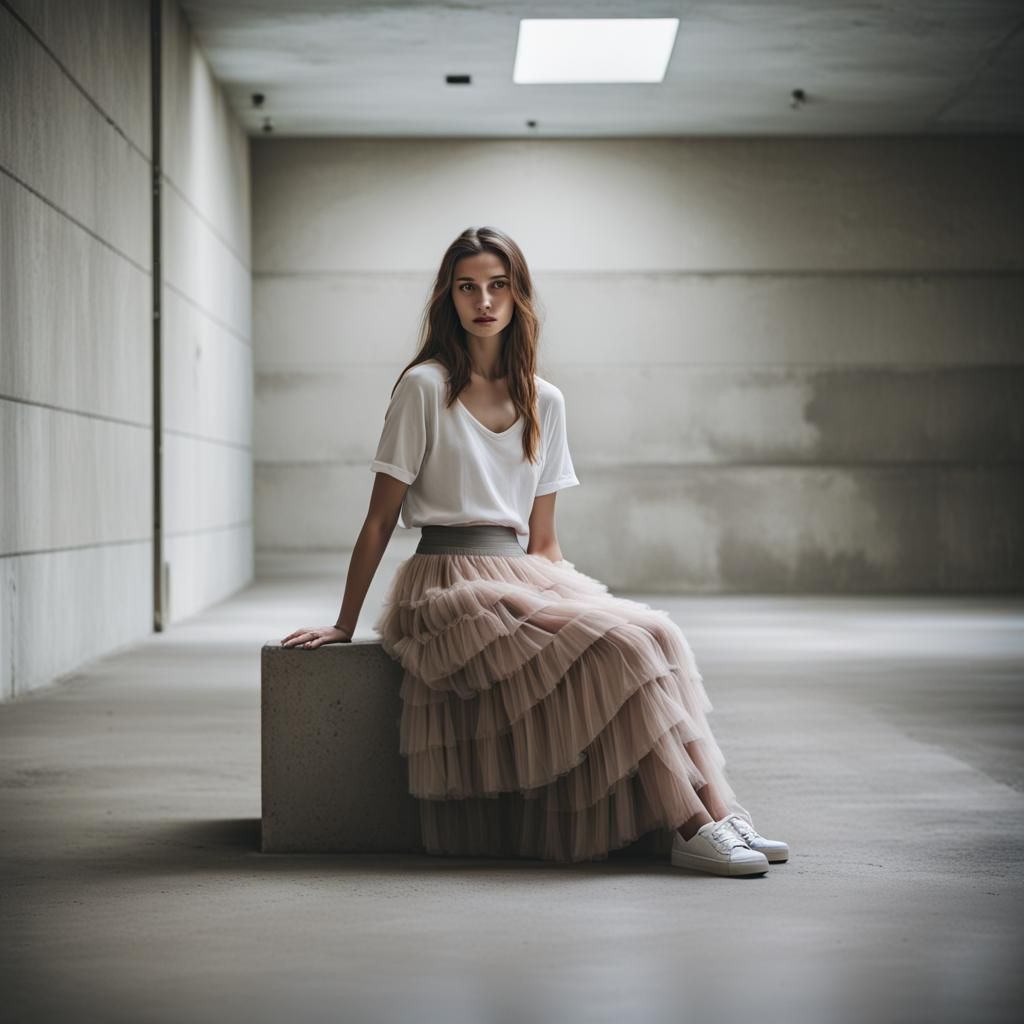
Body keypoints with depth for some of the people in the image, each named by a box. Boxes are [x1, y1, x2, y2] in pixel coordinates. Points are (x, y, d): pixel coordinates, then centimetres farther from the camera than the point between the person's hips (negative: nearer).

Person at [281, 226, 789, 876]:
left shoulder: (544, 402, 13)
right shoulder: (425, 388, -2)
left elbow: (543, 539, 15)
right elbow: (381, 521, 0)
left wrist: (579, 598, 1)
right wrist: (343, 626, -1)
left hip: (522, 578, 5)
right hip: (450, 587, -5)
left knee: (653, 633, -23)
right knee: (612, 647, -27)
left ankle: (717, 811, -31)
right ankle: (692, 828, -26)